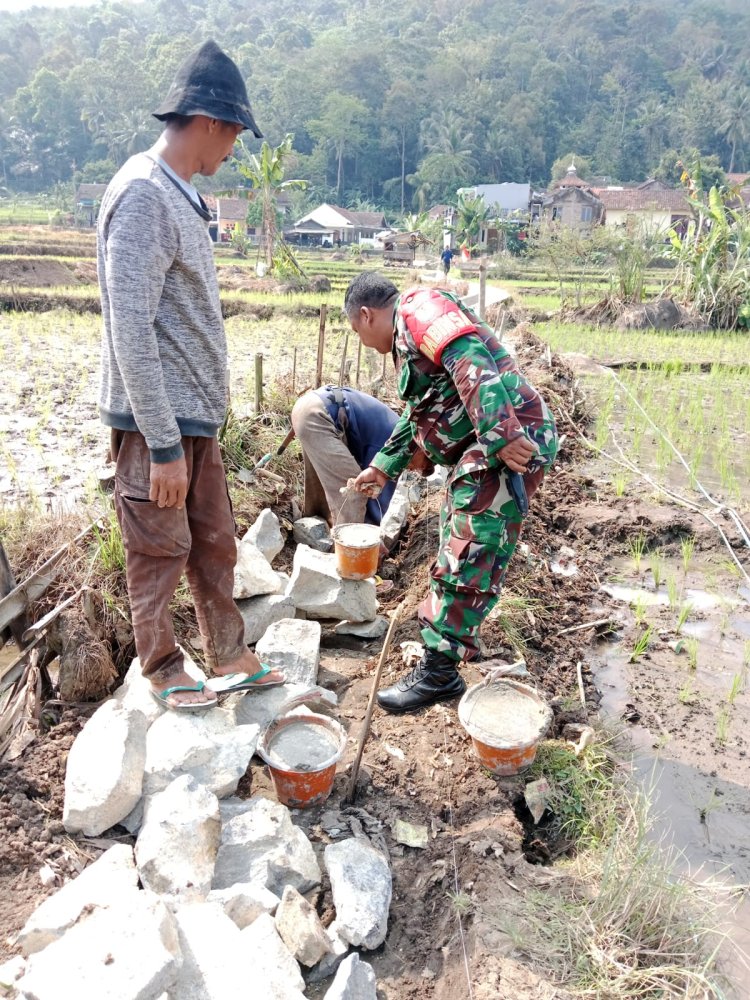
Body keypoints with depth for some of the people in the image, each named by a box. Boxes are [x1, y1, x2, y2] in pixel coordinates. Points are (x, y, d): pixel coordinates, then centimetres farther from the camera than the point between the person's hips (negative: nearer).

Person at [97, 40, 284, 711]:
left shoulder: (180, 195, 13)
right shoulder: (144, 195, -16)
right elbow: (130, 329, -21)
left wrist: (192, 425, 17)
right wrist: (164, 444, -21)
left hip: (195, 414, 9)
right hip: (159, 421, -9)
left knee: (215, 544, 16)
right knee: (160, 555, 7)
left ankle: (230, 659, 31)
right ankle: (164, 673, 26)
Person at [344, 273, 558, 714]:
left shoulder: (419, 308, -7)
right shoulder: (410, 338, 25)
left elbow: (471, 363, -24)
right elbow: (419, 415, 35)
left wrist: (502, 436, -32)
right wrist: (383, 466, 40)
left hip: (511, 443, -11)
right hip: (481, 451, 11)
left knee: (468, 557, -7)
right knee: (458, 546, 20)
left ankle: (439, 670, 2)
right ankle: (460, 637, 36)